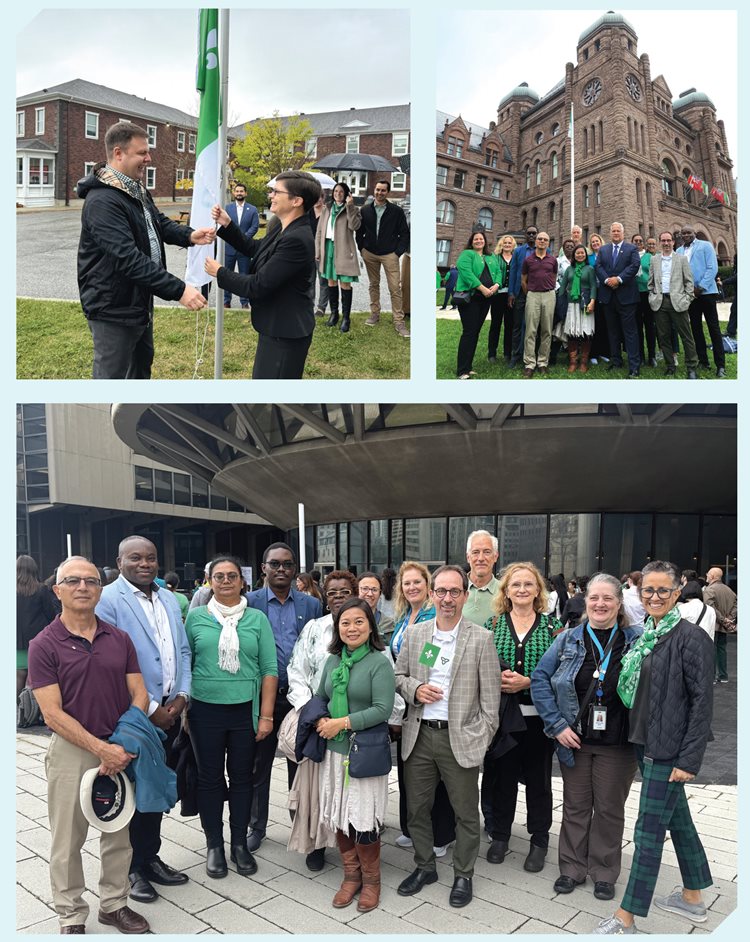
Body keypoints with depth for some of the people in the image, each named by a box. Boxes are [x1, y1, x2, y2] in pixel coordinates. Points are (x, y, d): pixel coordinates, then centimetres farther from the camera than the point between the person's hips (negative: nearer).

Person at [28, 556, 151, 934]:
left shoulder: (120, 640, 3)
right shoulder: (44, 645, -8)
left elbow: (139, 694, 3)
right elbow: (53, 713, -12)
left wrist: (124, 744, -12)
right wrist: (101, 749, -18)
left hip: (120, 750, 4)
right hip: (70, 751, -3)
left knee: (119, 835, 15)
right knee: (67, 841, 8)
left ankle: (114, 904, 34)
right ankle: (71, 917, 27)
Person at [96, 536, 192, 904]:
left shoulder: (169, 599, 10)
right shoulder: (108, 600, -12)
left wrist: (182, 694, -2)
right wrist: (149, 708, -15)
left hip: (169, 712, 6)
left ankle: (151, 857, 33)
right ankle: (134, 868, 25)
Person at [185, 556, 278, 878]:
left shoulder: (257, 619, 1)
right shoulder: (196, 617, 1)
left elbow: (269, 668, 0)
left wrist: (266, 715, -4)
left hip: (245, 710, 1)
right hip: (206, 710, 0)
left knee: (242, 777, 10)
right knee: (210, 778, 8)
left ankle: (239, 844, 25)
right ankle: (214, 846, 23)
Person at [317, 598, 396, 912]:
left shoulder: (379, 663, -10)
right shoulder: (332, 661, 7)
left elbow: (382, 709, -16)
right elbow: (320, 698, 14)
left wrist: (342, 723, -17)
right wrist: (322, 721, -7)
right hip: (334, 749, 5)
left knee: (363, 819, 1)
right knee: (339, 816, 11)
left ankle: (370, 880, 23)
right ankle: (351, 875, 30)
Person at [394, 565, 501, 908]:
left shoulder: (481, 639, -6)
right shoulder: (414, 634, 4)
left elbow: (490, 696, -5)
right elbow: (398, 676, 11)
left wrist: (482, 740, -8)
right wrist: (415, 689, -9)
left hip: (460, 738, -3)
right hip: (419, 735, 3)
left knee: (466, 812, 8)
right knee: (417, 807, 15)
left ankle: (463, 875, 28)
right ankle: (424, 867, 35)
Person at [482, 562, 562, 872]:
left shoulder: (551, 624, 2)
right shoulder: (493, 624, 5)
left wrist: (528, 682, -16)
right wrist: (496, 678, -15)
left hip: (538, 715, -1)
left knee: (538, 778, 9)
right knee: (501, 775, 10)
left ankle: (539, 840, 26)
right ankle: (499, 835, 29)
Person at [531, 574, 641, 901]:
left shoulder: (637, 641, -3)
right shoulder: (568, 640, -1)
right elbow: (540, 680, -1)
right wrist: (557, 724, -8)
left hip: (617, 745, -1)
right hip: (574, 739, 1)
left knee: (609, 808, 12)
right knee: (575, 806, 13)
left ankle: (604, 872, 31)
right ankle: (572, 868, 30)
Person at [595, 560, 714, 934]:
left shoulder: (690, 638, -15)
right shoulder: (642, 635, 7)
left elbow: (702, 701, -16)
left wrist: (689, 758, -18)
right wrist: (634, 736, 9)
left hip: (669, 749, -7)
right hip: (645, 742, 7)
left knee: (648, 830, -1)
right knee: (678, 819, 21)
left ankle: (625, 921, 9)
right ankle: (692, 899, 38)